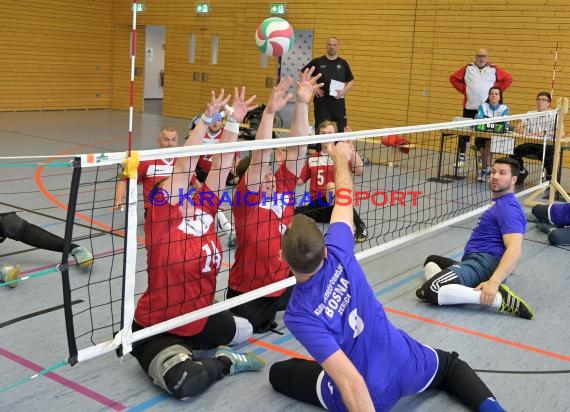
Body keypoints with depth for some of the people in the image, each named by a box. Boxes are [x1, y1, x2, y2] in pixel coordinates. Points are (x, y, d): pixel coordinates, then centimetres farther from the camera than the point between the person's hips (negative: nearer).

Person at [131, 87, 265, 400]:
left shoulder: (203, 210, -2)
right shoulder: (160, 219, -20)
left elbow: (221, 164, -7)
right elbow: (182, 167, -29)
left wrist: (233, 121, -14)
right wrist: (206, 119, -32)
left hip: (200, 320, 7)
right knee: (184, 384, -33)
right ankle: (224, 362, -4)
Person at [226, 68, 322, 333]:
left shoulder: (283, 185, -2)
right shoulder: (245, 196, -16)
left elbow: (297, 146, -8)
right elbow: (260, 154, -30)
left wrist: (302, 103, -17)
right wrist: (269, 111, -40)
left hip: (284, 282, 6)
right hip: (247, 289, -6)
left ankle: (276, 306, 39)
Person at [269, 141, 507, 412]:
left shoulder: (298, 316, -30)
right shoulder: (337, 252, -20)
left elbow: (350, 382, -33)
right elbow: (345, 201, 0)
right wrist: (341, 158, 17)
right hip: (408, 366, 4)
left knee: (278, 372, 18)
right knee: (451, 366, 38)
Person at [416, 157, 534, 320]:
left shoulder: (509, 208, -9)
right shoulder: (501, 203, 24)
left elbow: (515, 250, -23)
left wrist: (493, 282, -37)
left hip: (484, 263, -11)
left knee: (430, 291, -33)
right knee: (431, 260, 32)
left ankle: (500, 298, -30)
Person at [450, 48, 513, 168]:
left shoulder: (494, 69, 4)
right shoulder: (467, 68, 7)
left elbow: (508, 79, 8)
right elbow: (453, 78, 11)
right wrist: (463, 90, 3)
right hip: (469, 107, 1)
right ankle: (461, 157, 8)